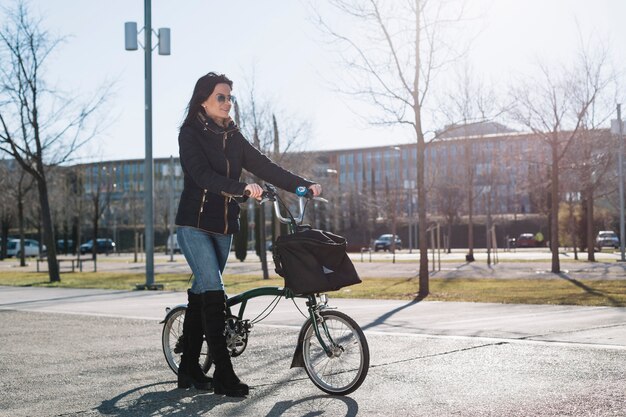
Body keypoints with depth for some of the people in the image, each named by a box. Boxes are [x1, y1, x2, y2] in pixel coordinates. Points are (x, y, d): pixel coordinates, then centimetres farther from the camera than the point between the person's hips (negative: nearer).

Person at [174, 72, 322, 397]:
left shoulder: (233, 137, 11)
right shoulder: (190, 134, -6)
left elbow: (263, 166, 2)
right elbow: (203, 174, -21)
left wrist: (304, 185, -10)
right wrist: (243, 189, -35)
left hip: (223, 226, 6)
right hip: (194, 224, -6)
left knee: (201, 294, 10)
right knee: (213, 292, -15)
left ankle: (189, 370, 18)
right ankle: (224, 375, -13)